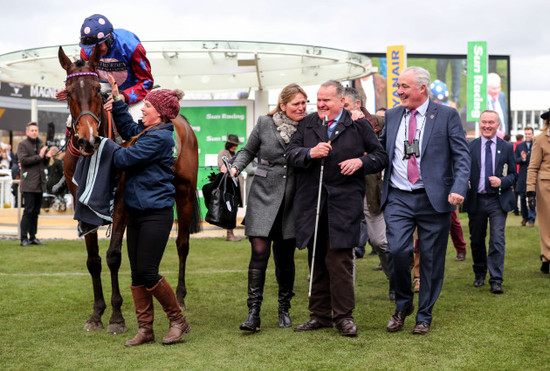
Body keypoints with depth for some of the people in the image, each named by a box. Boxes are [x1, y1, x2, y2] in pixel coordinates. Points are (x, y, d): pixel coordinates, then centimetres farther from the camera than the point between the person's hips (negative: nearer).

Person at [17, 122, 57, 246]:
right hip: (28, 184, -6)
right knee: (28, 211, -9)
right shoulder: (22, 145, -1)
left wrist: (47, 156, -1)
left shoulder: (40, 144, 17)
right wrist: (39, 156, -14)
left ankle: (33, 237, 15)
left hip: (39, 183, 6)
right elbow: (23, 160, -14)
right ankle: (24, 238, -5)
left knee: (36, 211, 9)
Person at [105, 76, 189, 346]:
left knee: (147, 272, -7)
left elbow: (124, 159, -17)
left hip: (156, 214, -9)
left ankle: (178, 320, 10)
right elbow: (127, 128, 29)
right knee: (137, 274, 8)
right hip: (136, 212, 9)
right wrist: (116, 97, 22)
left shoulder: (159, 137, -16)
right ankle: (145, 329, 15)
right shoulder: (145, 131, 12)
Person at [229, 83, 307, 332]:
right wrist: (235, 167, -2)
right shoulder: (265, 124, 3)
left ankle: (284, 309, 23)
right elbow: (248, 151, 14)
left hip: (291, 200, 1)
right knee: (259, 251, -10)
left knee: (285, 256, 7)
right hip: (263, 195, -1)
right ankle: (253, 311, -6)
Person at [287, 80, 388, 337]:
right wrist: (310, 153, -13)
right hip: (311, 203, 3)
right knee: (316, 259, 9)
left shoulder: (359, 126, 6)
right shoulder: (307, 124, 13)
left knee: (340, 259, -7)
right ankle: (320, 315, 18)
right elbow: (290, 154, 6)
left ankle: (343, 316, 4)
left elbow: (381, 156, 8)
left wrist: (360, 162, -10)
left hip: (344, 202, -3)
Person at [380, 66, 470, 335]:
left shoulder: (447, 116, 0)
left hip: (434, 199, -2)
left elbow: (462, 156, -3)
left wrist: (458, 189, -17)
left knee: (431, 260, 4)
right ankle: (402, 305, 13)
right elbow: (381, 149, 22)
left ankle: (424, 317, 21)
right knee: (397, 251, -13)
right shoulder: (392, 116, 12)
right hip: (398, 198, 2)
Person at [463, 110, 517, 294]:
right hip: (476, 200, 1)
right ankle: (479, 274, 32)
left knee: (497, 240, -9)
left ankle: (496, 281, -5)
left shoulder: (507, 147, 5)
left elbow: (513, 174, 8)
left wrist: (502, 181, -12)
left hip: (498, 201, -1)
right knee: (476, 240, 12)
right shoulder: (470, 147, 5)